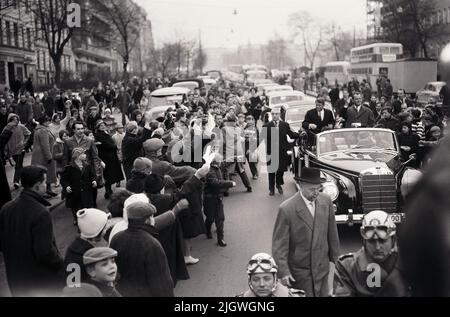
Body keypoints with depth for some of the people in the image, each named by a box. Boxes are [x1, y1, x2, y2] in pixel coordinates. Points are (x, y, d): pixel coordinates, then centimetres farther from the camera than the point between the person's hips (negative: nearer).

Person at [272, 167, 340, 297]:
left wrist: (335, 257, 12)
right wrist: (283, 271, -16)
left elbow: (332, 232, 6)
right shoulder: (286, 209, -18)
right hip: (299, 270, -4)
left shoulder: (326, 201, -4)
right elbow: (279, 244, -14)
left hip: (322, 266, 4)